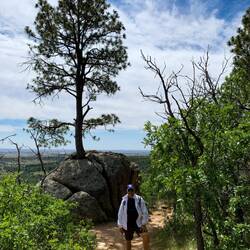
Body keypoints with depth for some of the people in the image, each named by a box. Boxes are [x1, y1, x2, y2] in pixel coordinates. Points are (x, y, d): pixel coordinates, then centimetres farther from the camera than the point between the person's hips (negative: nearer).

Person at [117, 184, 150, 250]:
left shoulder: (139, 199, -7)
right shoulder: (124, 200, -4)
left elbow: (145, 212, -5)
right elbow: (120, 213, 2)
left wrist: (144, 224, -13)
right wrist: (120, 226, 1)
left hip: (138, 223, -1)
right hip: (127, 225, 1)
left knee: (146, 236, -20)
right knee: (128, 241, 13)